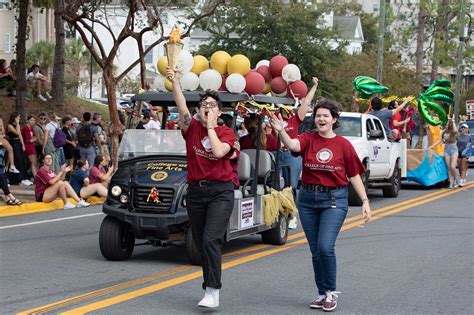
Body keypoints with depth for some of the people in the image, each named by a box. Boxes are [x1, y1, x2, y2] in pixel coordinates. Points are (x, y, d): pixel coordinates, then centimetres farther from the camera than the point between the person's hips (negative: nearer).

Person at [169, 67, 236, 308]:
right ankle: (210, 284, 25)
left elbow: (218, 152, -18)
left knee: (211, 240, -16)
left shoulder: (226, 133, 2)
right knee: (200, 243, 10)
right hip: (195, 191, 4)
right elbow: (182, 107, -10)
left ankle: (212, 292, -17)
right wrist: (175, 83, -23)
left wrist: (211, 126, -8)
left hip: (220, 191, -4)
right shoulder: (192, 128, 7)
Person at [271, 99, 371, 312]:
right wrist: (281, 132, -42)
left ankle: (331, 292, 4)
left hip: (334, 200, -3)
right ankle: (322, 294, 23)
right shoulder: (308, 138, 1)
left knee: (325, 246, -15)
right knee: (315, 249, 10)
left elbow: (354, 175, 3)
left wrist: (365, 201, -1)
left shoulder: (343, 144, -2)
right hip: (308, 198, 3)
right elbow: (293, 145, -22)